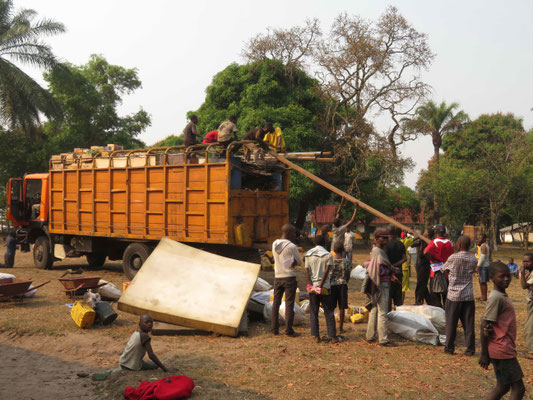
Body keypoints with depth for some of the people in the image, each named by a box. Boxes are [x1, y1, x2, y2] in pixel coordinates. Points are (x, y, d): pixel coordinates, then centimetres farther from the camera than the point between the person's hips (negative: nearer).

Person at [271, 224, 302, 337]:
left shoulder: (274, 244, 6)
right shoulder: (291, 246, -13)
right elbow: (299, 262, -5)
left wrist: (291, 262, 4)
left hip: (277, 277, 6)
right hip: (289, 277, -5)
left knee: (276, 303, 10)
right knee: (289, 304, 0)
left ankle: (275, 329, 12)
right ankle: (288, 330, 1)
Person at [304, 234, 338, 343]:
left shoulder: (308, 254, 4)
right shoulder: (328, 255, -4)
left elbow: (307, 271, -4)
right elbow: (327, 271, -12)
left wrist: (311, 285, -7)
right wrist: (321, 285, -11)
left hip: (312, 286, 2)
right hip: (325, 287, -2)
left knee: (313, 312, 8)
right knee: (329, 312, 6)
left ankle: (316, 336, 5)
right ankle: (332, 336, 5)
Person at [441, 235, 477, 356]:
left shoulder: (453, 258, -10)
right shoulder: (474, 260, 0)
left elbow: (443, 269, 4)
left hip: (454, 295, -3)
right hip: (468, 296, 3)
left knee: (451, 323, 6)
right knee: (468, 324, 7)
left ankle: (449, 347, 12)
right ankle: (470, 349, 9)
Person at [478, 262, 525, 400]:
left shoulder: (502, 295, 11)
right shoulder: (496, 297, -18)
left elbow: (486, 325, 12)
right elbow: (484, 325, -19)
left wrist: (488, 327, -12)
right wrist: (484, 354, -17)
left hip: (503, 349, 9)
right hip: (502, 350, -9)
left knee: (503, 386, 16)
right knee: (518, 388, -2)